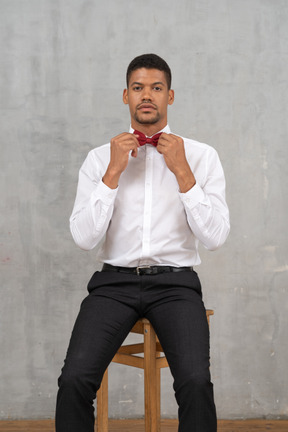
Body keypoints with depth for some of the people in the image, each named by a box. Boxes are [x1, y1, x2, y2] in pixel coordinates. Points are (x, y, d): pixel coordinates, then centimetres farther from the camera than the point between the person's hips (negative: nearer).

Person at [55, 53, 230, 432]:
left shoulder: (202, 156, 6)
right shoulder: (100, 158, 8)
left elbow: (215, 238, -3)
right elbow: (84, 238, -2)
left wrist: (182, 172, -8)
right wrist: (113, 172, -8)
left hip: (176, 282, 0)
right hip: (115, 281, 1)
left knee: (196, 382, -27)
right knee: (75, 379, -24)